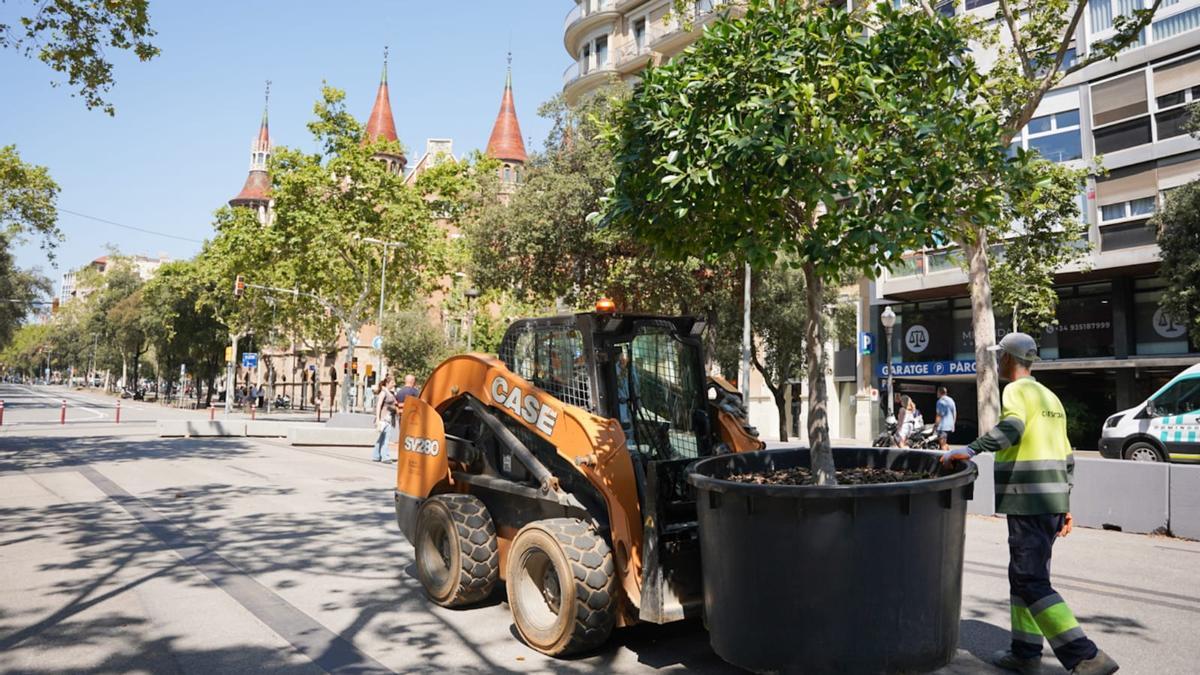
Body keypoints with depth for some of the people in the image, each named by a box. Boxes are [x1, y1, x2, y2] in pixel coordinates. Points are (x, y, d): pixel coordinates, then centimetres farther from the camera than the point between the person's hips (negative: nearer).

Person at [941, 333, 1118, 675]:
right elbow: (1066, 457, 22)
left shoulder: (1018, 391, -8)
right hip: (1052, 501, 9)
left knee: (1031, 582, -8)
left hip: (1029, 503, -9)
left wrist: (971, 449, -38)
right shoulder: (1050, 396, 20)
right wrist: (1064, 505, 25)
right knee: (1024, 575, 15)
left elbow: (1012, 427, -31)